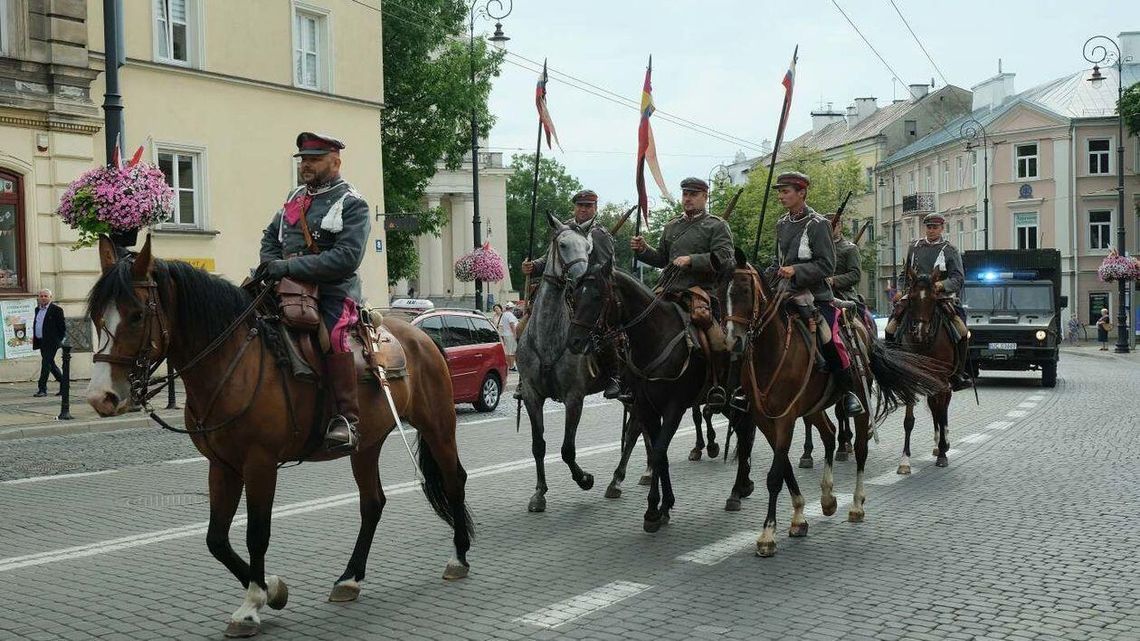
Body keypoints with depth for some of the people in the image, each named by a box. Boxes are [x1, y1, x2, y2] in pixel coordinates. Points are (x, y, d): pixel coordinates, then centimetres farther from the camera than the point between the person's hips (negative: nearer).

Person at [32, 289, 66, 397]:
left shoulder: (56, 309, -8)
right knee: (50, 364, 12)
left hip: (51, 342, -8)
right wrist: (34, 337, 14)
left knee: (46, 363, -10)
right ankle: (63, 383, 24)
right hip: (41, 342, 8)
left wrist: (60, 340, -9)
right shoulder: (37, 309, 15)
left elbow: (63, 326, -7)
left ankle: (42, 389, -9)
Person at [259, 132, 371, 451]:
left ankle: (347, 418, -33)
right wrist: (271, 266, 4)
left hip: (334, 293, -8)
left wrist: (289, 266, -21)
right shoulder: (295, 197, 20)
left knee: (333, 333, -35)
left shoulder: (352, 204, -3)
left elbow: (347, 257, -17)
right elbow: (270, 236, 28)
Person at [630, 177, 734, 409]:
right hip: (668, 291, 7)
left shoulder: (717, 226, 8)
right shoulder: (671, 227, 25)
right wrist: (643, 250, 12)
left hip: (700, 289, -6)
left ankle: (718, 384, -23)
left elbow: (723, 258, -6)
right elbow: (661, 259, 30)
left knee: (703, 316, -33)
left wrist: (691, 260, -14)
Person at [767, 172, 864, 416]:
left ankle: (849, 391, 0)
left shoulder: (817, 224, -8)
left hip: (815, 294, -6)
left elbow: (826, 266, -12)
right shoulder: (782, 224, 13)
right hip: (785, 293, 7)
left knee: (828, 341, -19)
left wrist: (796, 271, -24)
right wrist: (765, 279, 7)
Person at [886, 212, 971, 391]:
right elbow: (905, 273, 26)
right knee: (891, 327, -11)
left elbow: (959, 279, -6)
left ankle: (959, 373, -10)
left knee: (962, 331, -22)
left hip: (942, 296, -3)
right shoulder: (914, 247, 14)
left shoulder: (950, 251, 3)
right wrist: (901, 291, 12)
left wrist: (943, 285, -26)